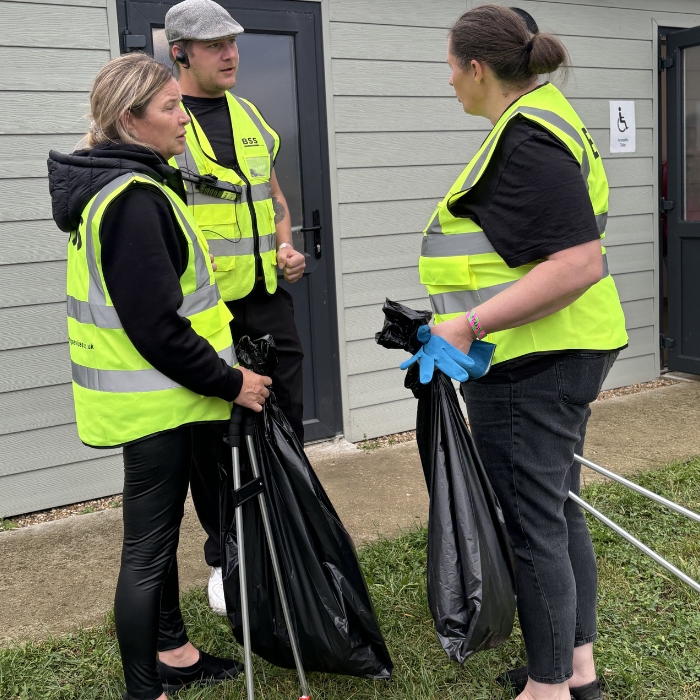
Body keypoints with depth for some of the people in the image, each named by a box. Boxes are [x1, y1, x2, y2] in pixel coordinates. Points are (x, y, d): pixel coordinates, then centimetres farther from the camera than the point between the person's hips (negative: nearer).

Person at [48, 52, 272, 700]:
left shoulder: (120, 186, 12)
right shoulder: (133, 197, -21)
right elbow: (156, 327, -25)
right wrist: (230, 383, -15)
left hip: (159, 396, 10)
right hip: (157, 400, -10)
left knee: (160, 531, 21)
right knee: (149, 549, 2)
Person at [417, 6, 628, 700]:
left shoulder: (527, 142, -18)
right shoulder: (539, 118, 15)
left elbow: (579, 264, -27)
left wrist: (472, 323, -26)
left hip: (529, 364, -11)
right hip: (562, 356, 11)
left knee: (531, 529, 1)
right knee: (559, 513, 19)